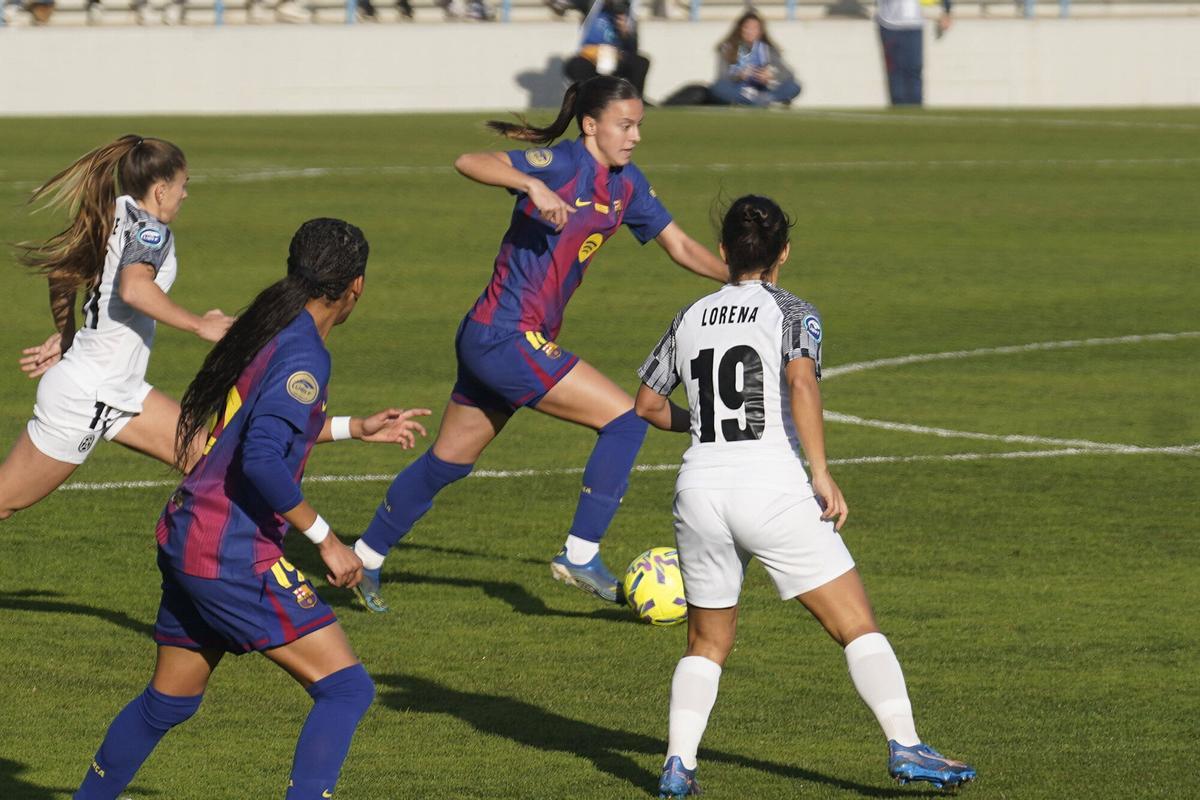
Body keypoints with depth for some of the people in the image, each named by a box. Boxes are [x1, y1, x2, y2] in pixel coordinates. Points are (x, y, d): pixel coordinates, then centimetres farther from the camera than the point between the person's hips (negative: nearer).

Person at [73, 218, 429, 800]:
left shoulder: (269, 331, 12)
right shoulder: (303, 354, -16)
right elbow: (262, 459, -27)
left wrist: (354, 428, 35)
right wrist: (325, 539, -19)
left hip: (185, 540, 10)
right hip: (233, 557, -10)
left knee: (168, 702, 23)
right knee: (346, 688, -8)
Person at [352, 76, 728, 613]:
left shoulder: (626, 185, 9)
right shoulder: (563, 163, -16)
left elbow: (681, 247, 17)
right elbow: (469, 163, -27)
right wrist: (533, 185, -42)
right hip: (504, 337, -9)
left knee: (448, 463, 18)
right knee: (624, 420, -11)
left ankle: (365, 558, 30)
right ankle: (580, 555, -5)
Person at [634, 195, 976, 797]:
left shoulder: (690, 319, 16)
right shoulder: (792, 312, 3)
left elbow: (647, 405, 24)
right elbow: (801, 382, -15)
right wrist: (822, 475, -15)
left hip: (699, 488, 4)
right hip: (771, 487, -4)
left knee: (707, 644, 18)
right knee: (858, 627, 1)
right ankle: (904, 746, -11)